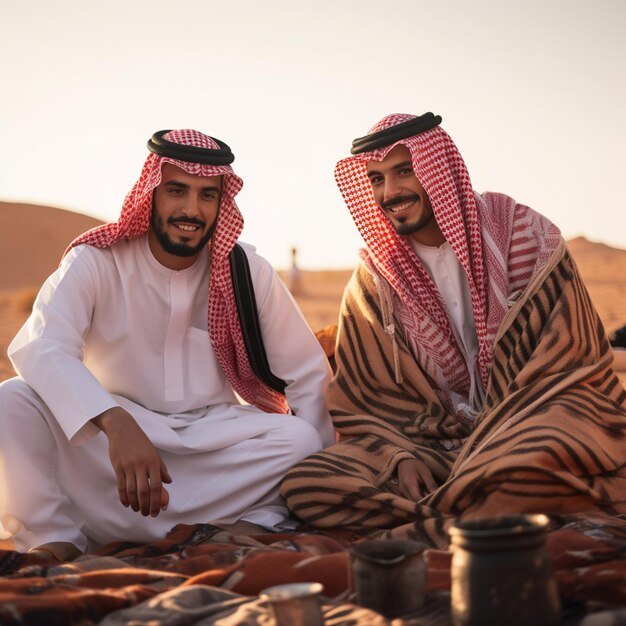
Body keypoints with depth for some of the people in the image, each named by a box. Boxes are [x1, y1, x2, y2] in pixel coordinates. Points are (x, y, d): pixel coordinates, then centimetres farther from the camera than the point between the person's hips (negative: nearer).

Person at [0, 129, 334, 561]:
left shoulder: (247, 271, -3)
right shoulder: (96, 261, -10)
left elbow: (308, 374, 0)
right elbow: (39, 348, -29)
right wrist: (116, 424, -46)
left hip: (213, 440, 2)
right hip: (107, 441, -2)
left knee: (301, 439, -26)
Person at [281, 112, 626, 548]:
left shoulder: (523, 236, -2)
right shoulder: (374, 280, 6)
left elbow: (569, 363, -5)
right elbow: (366, 402, 5)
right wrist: (404, 458, -16)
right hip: (433, 447, 3)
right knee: (303, 484, -19)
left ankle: (407, 535, -18)